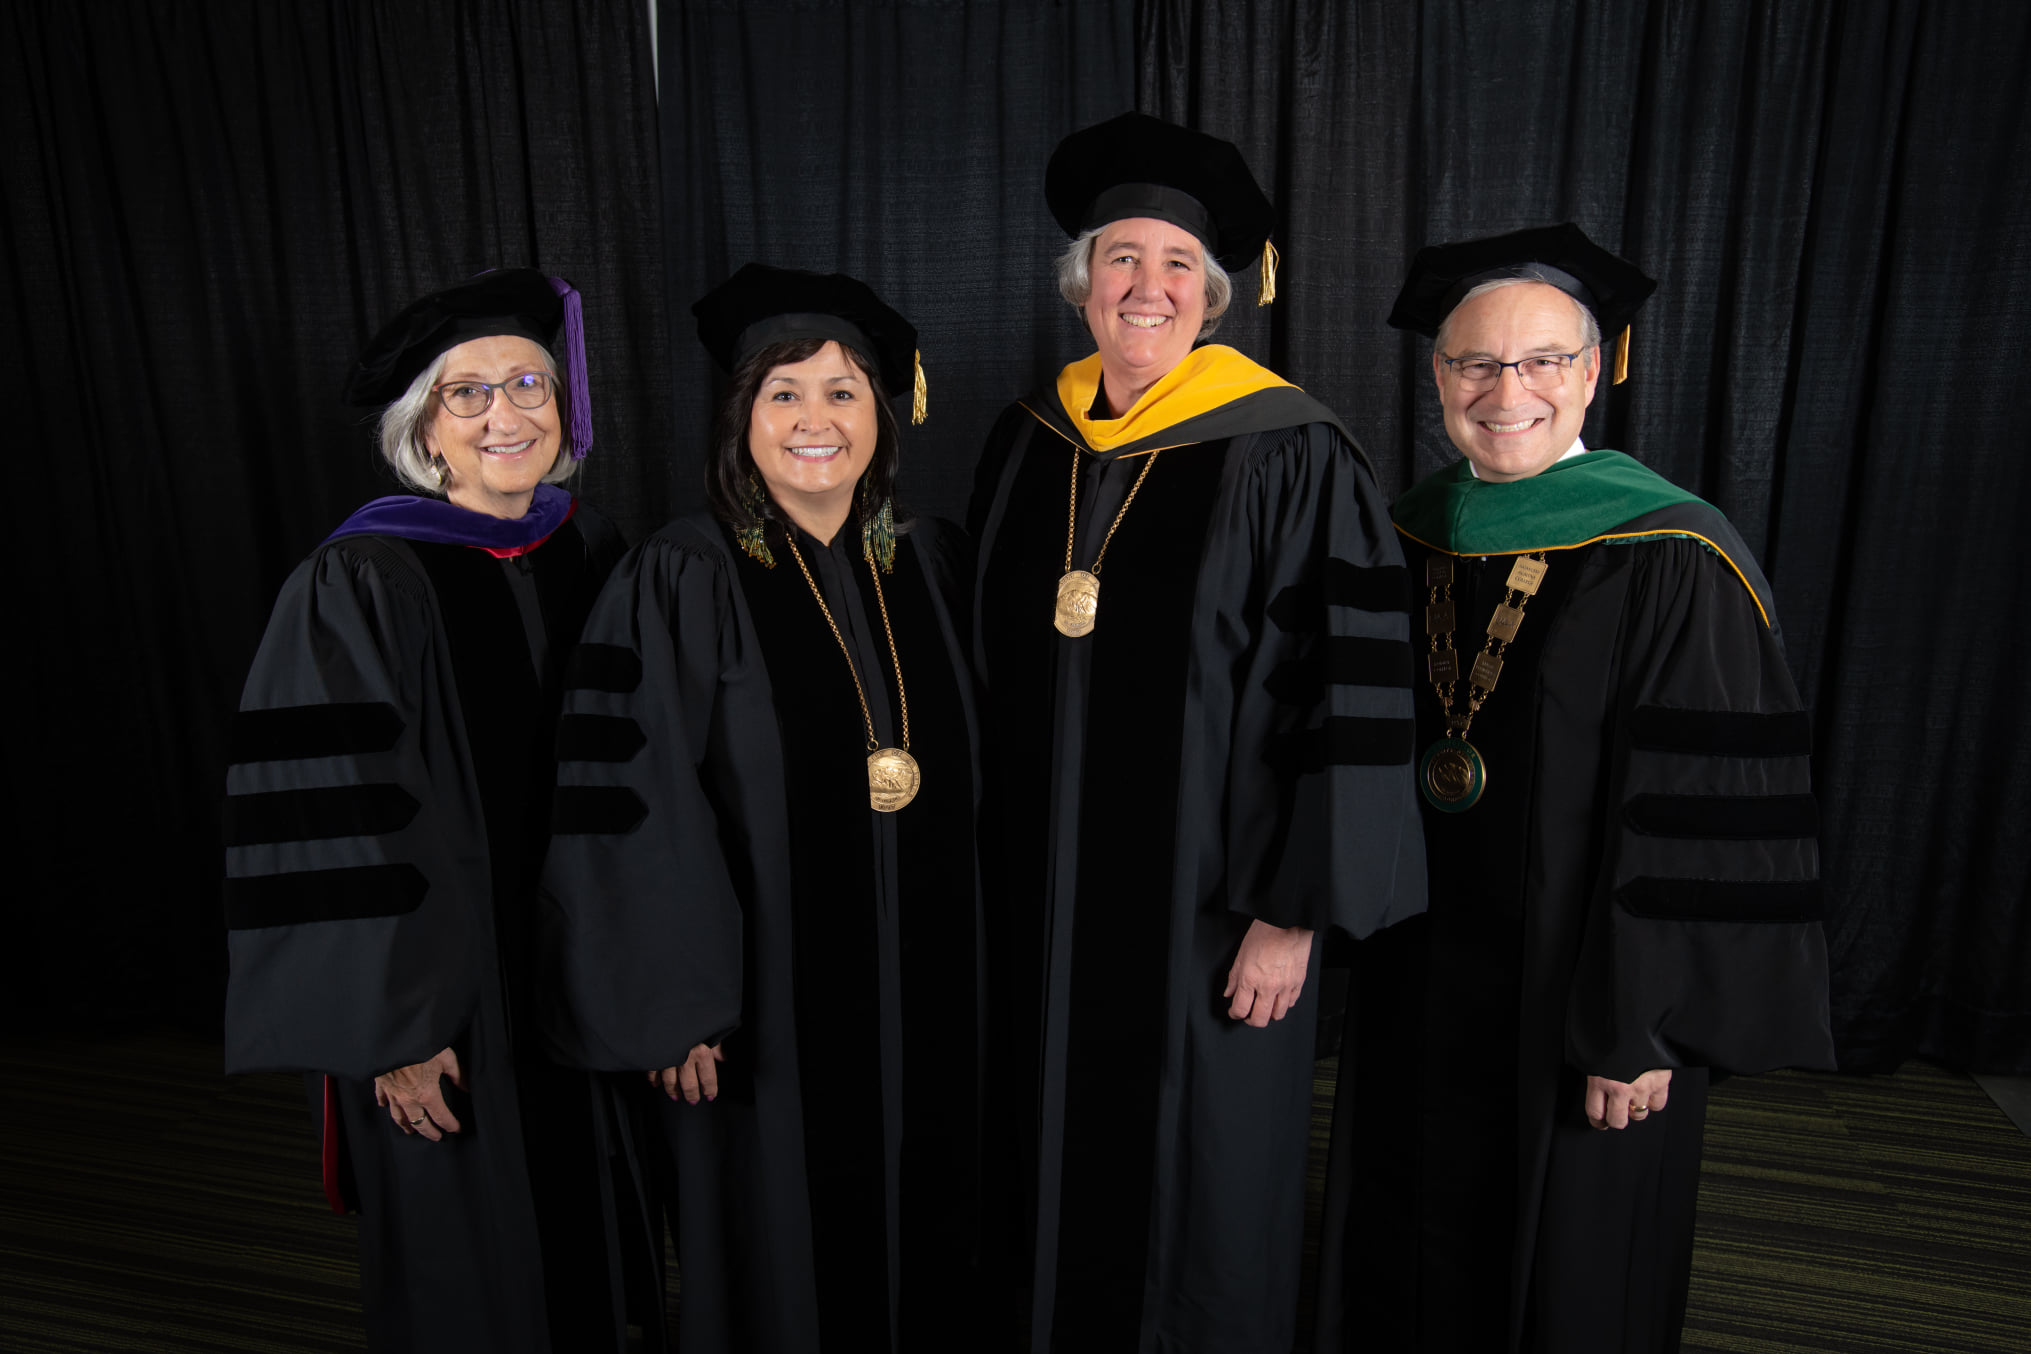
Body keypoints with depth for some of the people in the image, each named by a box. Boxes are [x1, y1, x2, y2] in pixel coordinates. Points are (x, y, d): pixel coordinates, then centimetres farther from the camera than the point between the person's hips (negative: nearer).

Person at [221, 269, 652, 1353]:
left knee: (587, 1237, 20)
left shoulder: (594, 557, 2)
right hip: (447, 997, -5)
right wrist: (391, 1028, -15)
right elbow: (332, 824, -15)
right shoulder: (355, 588, -14)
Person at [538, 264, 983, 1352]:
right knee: (785, 1256, 15)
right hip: (768, 998, -4)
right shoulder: (677, 584, -13)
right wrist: (676, 1004, -13)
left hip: (926, 991, 4)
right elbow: (632, 809, -14)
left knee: (919, 1228, 21)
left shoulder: (932, 565, 1)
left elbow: (966, 765, 8)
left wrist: (966, 960, 9)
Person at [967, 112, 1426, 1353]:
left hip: (1207, 900, -4)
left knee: (1201, 1189, 12)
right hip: (1049, 895, 5)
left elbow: (1352, 693, -13)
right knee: (1064, 1159, 20)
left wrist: (1295, 909, -14)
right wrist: (999, 864, 12)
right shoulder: (1028, 442, 3)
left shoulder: (1289, 453, -13)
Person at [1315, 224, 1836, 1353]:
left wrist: (1641, 1031, -17)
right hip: (1415, 989, 5)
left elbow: (1706, 824, -17)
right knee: (1412, 1256, 22)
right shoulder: (1412, 539, 1)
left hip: (1572, 1001, -5)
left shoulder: (1675, 566, -17)